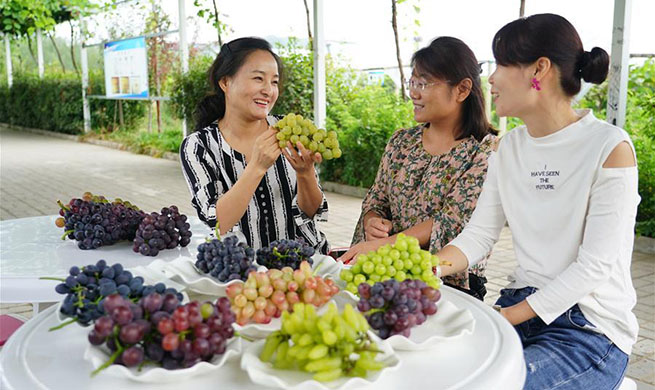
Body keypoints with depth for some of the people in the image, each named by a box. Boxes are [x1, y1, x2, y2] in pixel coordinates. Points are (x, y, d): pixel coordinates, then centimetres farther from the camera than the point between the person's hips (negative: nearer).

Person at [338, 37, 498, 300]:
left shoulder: (485, 150, -7)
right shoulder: (401, 141, 12)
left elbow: (452, 223, -16)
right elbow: (375, 200, 16)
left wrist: (381, 244, -23)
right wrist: (371, 222, -9)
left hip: (451, 285, -5)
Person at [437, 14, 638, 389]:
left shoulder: (610, 147, -14)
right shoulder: (509, 148, 6)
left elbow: (595, 266, -17)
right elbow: (478, 236, 3)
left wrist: (508, 317, -21)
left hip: (591, 330, -5)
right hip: (519, 309, 6)